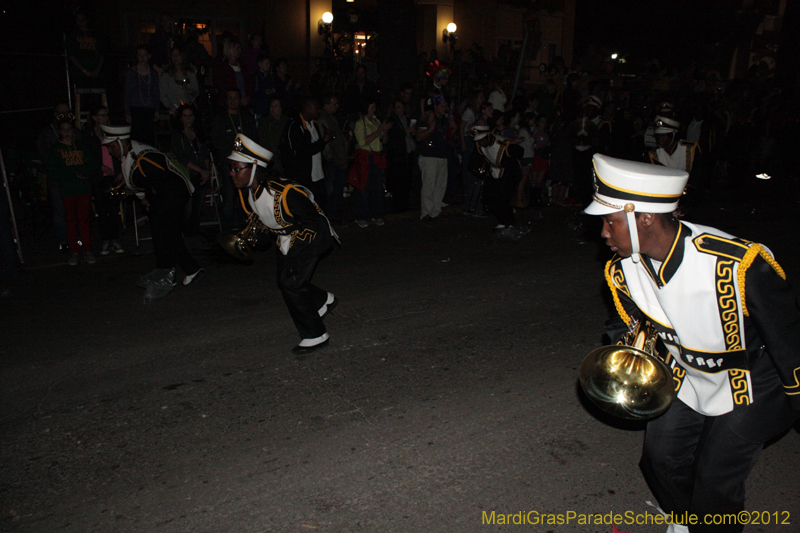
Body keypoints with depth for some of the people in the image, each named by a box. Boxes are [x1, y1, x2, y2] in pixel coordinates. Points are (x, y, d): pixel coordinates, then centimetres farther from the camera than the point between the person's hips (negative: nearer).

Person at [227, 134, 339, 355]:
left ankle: (315, 335, 2)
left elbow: (313, 219, -25)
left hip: (311, 235, -9)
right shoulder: (247, 193, -9)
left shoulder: (283, 193, -35)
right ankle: (324, 300, 41)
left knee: (291, 283, -14)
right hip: (288, 237, 9)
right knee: (285, 282, 14)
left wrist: (291, 242, -20)